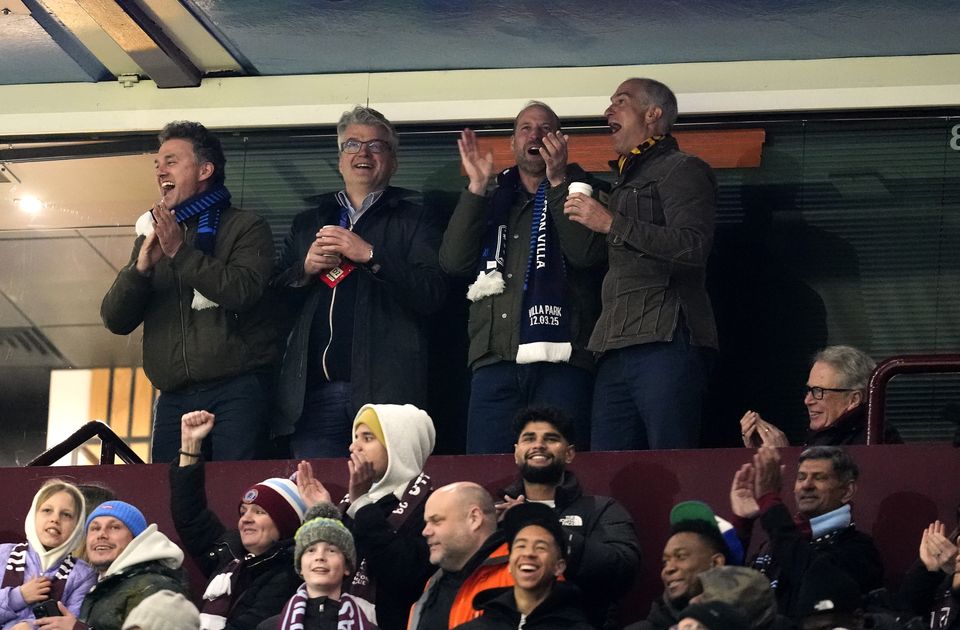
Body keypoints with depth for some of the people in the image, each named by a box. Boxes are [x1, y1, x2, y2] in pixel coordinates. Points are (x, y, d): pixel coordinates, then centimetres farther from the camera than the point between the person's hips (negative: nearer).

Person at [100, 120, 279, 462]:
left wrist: (180, 252, -12)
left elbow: (243, 291, -13)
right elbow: (115, 319, 13)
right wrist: (141, 267, -6)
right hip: (174, 395, 5)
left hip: (236, 390, -5)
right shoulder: (151, 239, 21)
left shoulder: (246, 228, 6)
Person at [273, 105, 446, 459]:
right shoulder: (308, 223, 24)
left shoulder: (413, 223, 10)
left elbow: (432, 294, -5)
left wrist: (370, 255, -12)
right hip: (313, 390, 3)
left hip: (384, 389, -3)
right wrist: (304, 269, -1)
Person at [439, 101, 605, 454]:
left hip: (560, 361, -3)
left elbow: (586, 253, -7)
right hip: (495, 361, 3)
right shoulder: (492, 203, 22)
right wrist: (476, 186, 1)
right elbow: (454, 262, 6)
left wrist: (558, 180, -8)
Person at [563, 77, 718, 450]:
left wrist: (611, 224, -11)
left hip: (665, 343, -9)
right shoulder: (625, 180, 30)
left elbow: (694, 247, -14)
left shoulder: (682, 170, 2)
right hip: (616, 349, 9)